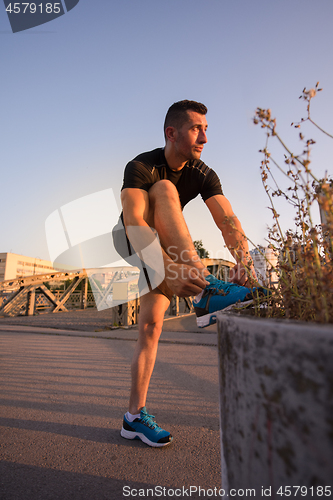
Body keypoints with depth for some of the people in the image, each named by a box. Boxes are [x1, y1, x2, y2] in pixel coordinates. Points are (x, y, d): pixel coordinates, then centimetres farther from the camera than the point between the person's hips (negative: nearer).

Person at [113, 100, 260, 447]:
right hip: (130, 242, -3)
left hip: (167, 250, 4)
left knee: (151, 325, -10)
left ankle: (135, 415, 5)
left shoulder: (203, 174, -10)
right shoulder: (141, 167, -23)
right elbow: (134, 223, -38)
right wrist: (169, 266, -53)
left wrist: (244, 258, -42)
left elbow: (227, 219, -23)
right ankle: (206, 294, -42)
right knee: (165, 188, -30)